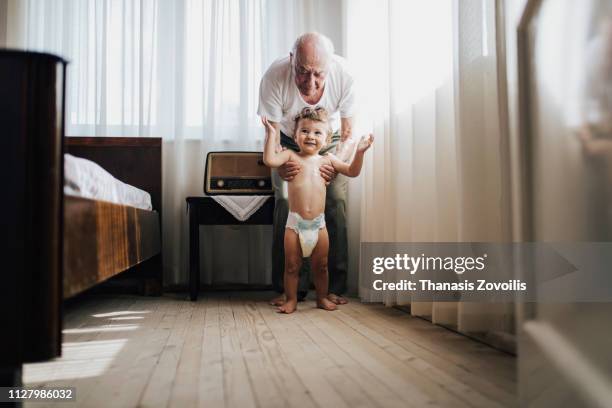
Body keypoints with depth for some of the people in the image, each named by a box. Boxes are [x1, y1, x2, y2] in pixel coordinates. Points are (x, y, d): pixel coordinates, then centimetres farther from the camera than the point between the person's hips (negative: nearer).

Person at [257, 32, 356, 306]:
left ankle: (334, 288, -5)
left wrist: (335, 164, -36)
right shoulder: (275, 77, -33)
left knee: (336, 202, -14)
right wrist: (279, 163, -44)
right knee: (285, 202, -15)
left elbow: (349, 133, -18)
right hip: (289, 140, 0)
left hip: (330, 141, 1)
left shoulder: (343, 75, -30)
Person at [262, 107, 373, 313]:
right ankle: (291, 300, 20)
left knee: (320, 265, 13)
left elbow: (352, 171, 7)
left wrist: (359, 152, -7)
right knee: (292, 265, 6)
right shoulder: (291, 156, 0)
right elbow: (270, 160, -17)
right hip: (295, 223, -2)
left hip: (318, 223, 2)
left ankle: (322, 298, 29)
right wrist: (271, 133, -16)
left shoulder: (327, 159, 7)